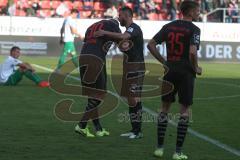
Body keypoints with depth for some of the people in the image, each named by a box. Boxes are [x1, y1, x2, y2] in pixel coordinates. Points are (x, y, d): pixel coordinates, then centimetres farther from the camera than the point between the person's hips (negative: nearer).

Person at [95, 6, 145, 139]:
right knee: (130, 99, 11)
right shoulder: (128, 29, 19)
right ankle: (134, 129, 15)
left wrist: (105, 33, -27)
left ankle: (138, 131, -10)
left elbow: (123, 37, -33)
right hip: (129, 67, 10)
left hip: (136, 68, -10)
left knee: (134, 98, -11)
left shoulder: (134, 28, -14)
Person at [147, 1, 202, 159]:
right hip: (186, 72, -5)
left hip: (169, 70, 5)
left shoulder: (168, 27, 7)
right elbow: (192, 52, -23)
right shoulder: (194, 29, -10)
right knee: (185, 110, 4)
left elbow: (151, 44, 3)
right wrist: (196, 68, -6)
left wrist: (163, 61, 9)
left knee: (165, 108, 15)